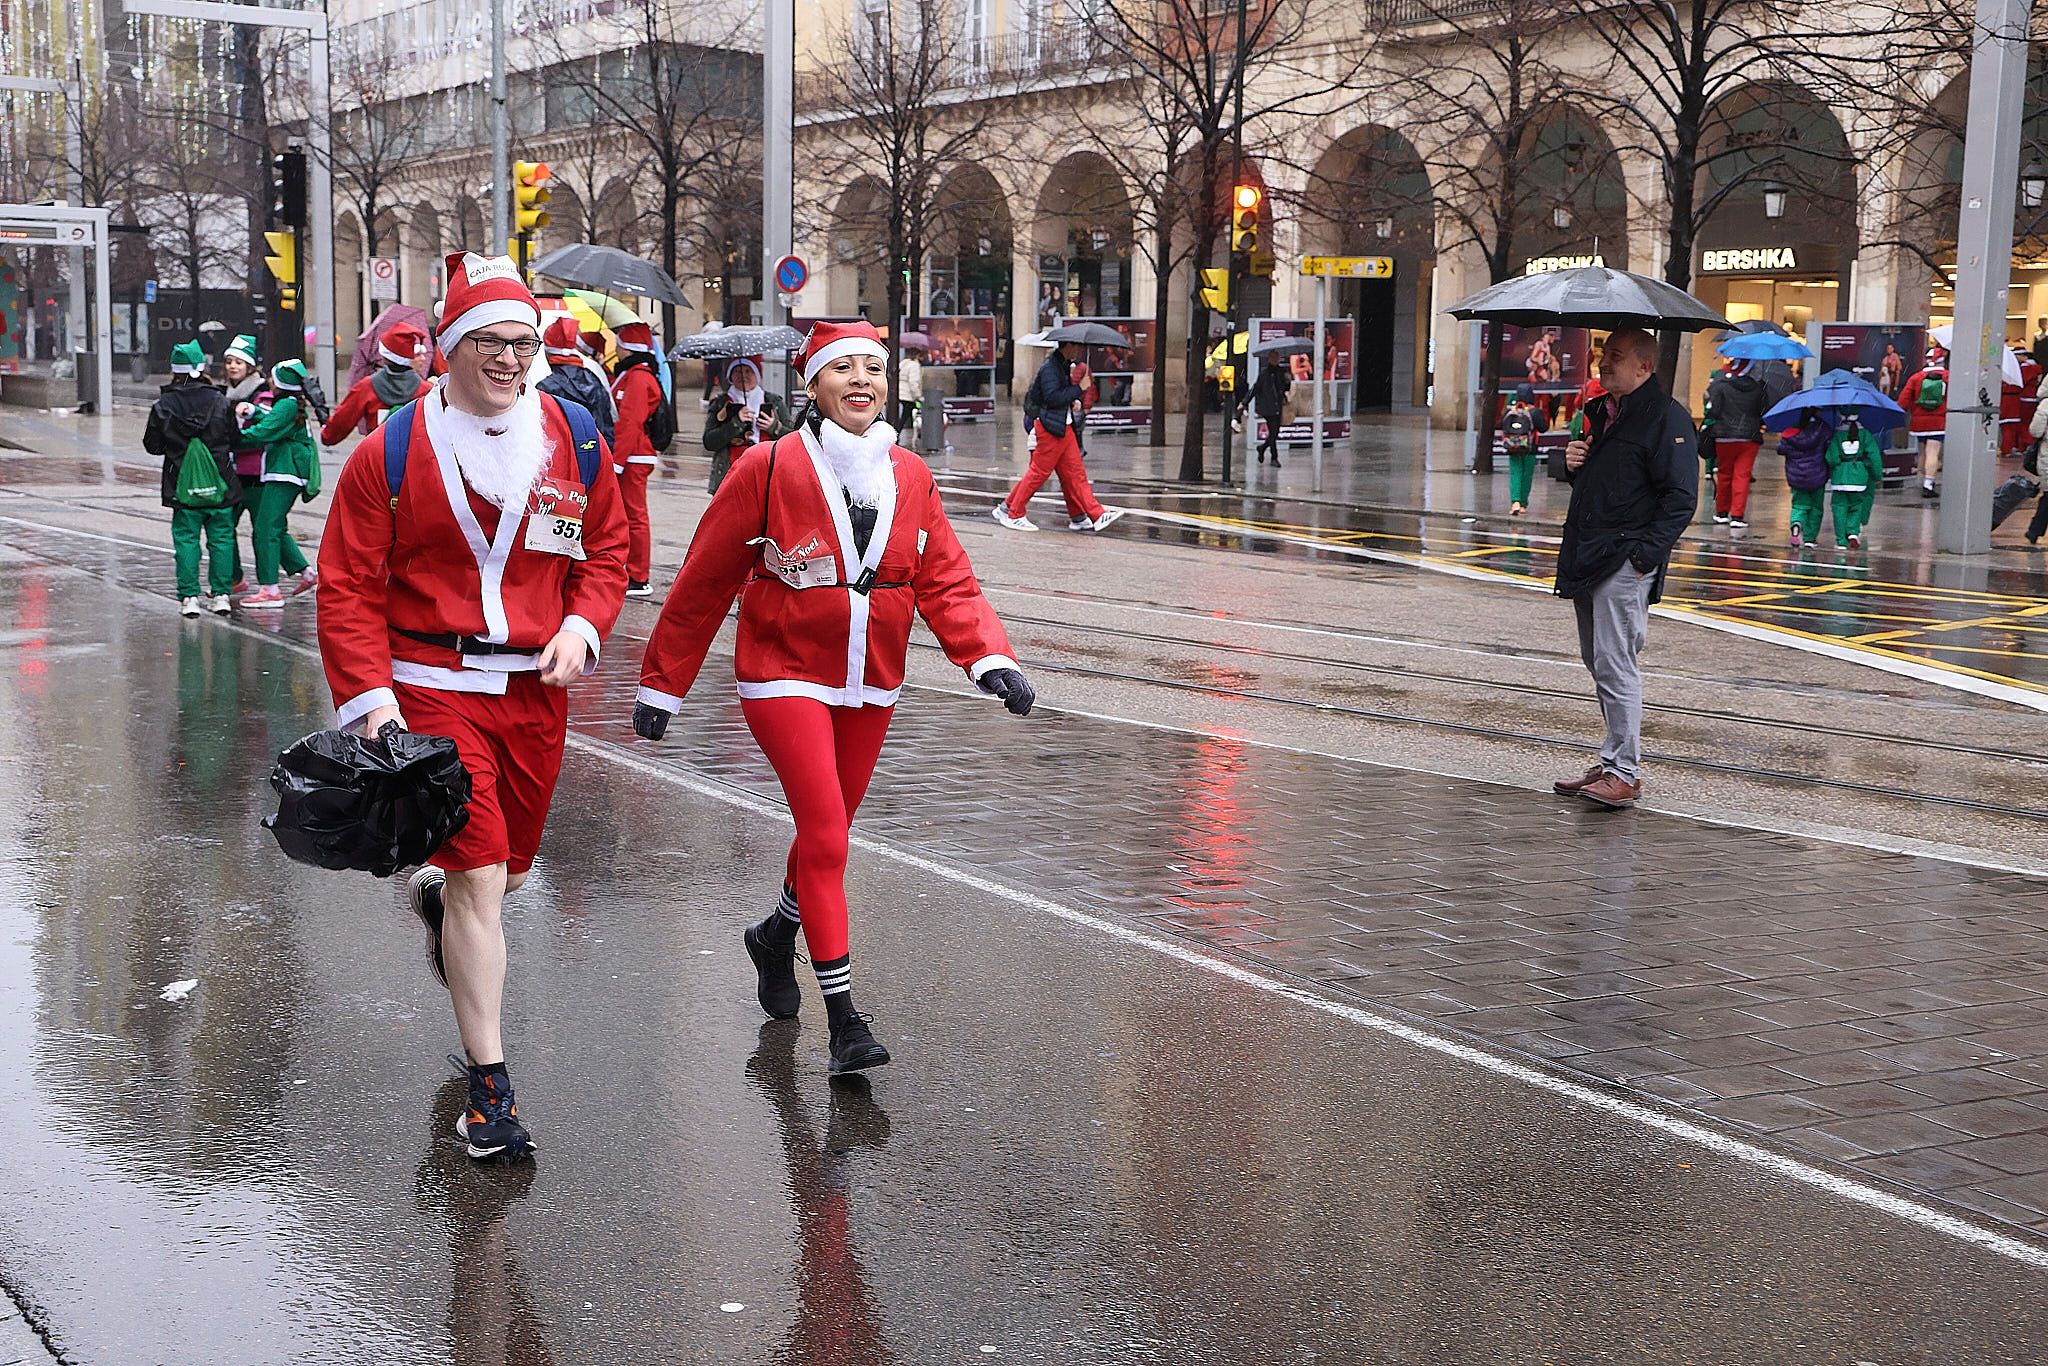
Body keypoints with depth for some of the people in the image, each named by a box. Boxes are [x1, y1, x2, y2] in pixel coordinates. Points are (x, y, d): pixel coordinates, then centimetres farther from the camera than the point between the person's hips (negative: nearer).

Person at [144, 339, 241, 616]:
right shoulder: (219, 401, -5)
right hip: (218, 483, 0)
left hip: (183, 486, 0)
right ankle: (221, 594, 8)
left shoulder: (162, 406, -5)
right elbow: (235, 438, 2)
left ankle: (189, 596, 2)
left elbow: (152, 445, 2)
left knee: (186, 539, 6)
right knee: (221, 537, 8)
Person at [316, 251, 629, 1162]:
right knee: (480, 879, -11)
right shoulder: (392, 452, -6)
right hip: (432, 686, -4)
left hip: (536, 687, 5)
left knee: (509, 867, 18)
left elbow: (606, 548, 14)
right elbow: (348, 585, -4)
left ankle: (436, 896, 57)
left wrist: (582, 626, -4)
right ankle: (490, 1091, -2)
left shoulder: (574, 440, 4)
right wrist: (369, 697, -13)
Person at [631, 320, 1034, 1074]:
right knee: (825, 837, -13)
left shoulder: (910, 477, 4)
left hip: (871, 685, 5)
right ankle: (844, 1018, -8)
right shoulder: (767, 469, -10)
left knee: (829, 830, 18)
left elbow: (947, 582, -1)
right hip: (785, 679, -5)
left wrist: (989, 657, -18)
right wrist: (661, 684, -1)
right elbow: (701, 585, -5)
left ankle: (776, 934, 47)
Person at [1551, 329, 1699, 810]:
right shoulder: (1607, 413, 19)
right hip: (1590, 562, 9)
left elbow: (1680, 499, -14)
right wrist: (1574, 464, 6)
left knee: (1614, 666, -11)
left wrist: (1643, 554, -20)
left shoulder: (1667, 418, -9)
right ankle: (1615, 763, 20)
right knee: (1599, 664, 12)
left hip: (1625, 563, -9)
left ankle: (1623, 771, -6)